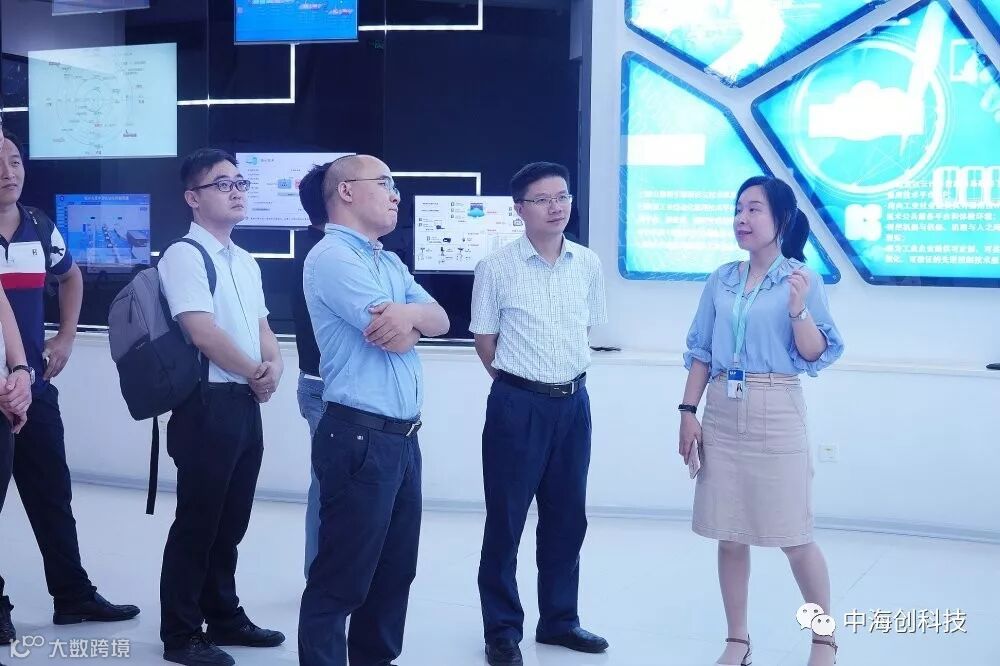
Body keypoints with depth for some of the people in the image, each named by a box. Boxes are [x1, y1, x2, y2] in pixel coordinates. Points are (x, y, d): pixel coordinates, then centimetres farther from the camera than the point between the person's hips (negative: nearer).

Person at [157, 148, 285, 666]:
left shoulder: (246, 262, 16)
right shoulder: (184, 255, -12)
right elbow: (204, 333, -19)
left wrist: (274, 364, -2)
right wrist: (256, 374, -8)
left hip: (246, 405, 8)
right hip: (208, 405, -8)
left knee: (230, 522, 16)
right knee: (197, 522, 0)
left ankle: (224, 617, 29)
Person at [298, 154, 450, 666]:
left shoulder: (390, 263, 19)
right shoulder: (331, 257, -12)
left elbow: (440, 320, 6)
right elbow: (396, 339, -18)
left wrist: (409, 312, -16)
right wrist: (410, 323, 5)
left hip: (402, 438, 9)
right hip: (360, 439, -9)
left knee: (396, 569, 17)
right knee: (341, 577, -2)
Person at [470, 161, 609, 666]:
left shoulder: (588, 264, 3)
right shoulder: (496, 268, -9)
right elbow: (485, 343, 0)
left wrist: (566, 375, 12)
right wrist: (523, 378, 5)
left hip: (574, 402, 4)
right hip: (517, 404, -4)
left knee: (567, 517, 14)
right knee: (505, 520, 4)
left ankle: (559, 620, 29)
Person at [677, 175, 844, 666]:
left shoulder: (801, 279, -3)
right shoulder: (721, 279, 8)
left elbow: (815, 356, -6)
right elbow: (700, 351, 11)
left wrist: (798, 310, -21)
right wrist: (688, 411, 4)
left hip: (776, 413, -4)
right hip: (722, 412, 4)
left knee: (794, 537, 1)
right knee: (730, 536, 8)